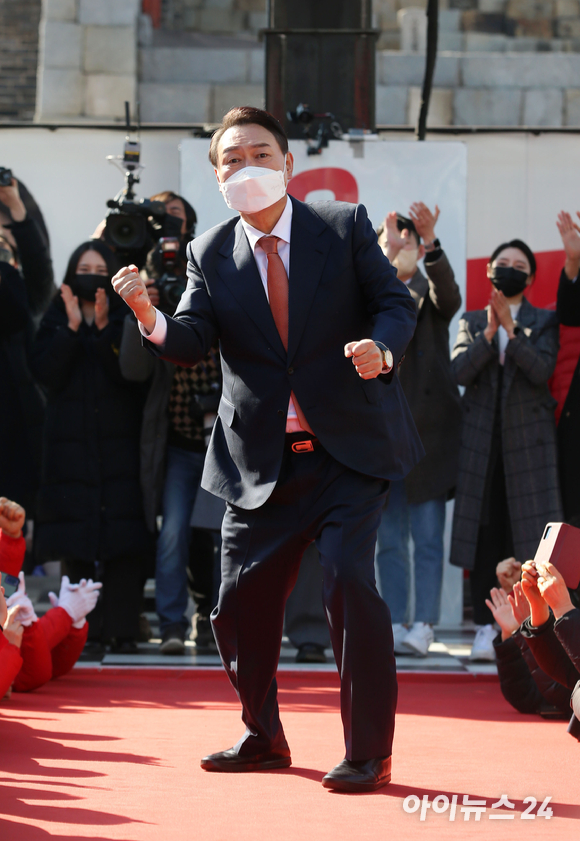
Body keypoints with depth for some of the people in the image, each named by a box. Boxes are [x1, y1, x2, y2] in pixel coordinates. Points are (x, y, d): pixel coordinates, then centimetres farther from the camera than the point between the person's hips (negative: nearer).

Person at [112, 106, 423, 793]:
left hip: (348, 448, -3)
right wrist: (151, 319, -27)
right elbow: (192, 342, -6)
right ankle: (263, 738, 30)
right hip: (262, 462, 3)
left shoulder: (345, 226, 0)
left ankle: (369, 753, -8)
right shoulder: (211, 254, 5)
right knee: (241, 600, 6)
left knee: (348, 577, -18)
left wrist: (381, 346, -23)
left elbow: (394, 300, 0)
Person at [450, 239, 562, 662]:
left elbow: (542, 370, -8)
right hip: (482, 438, 2)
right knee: (484, 535, -1)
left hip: (529, 439, -2)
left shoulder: (544, 322, 9)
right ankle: (487, 628, 2)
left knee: (531, 531, -8)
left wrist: (511, 331, -17)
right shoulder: (472, 322, 14)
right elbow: (460, 371, -1)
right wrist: (489, 333, -12)